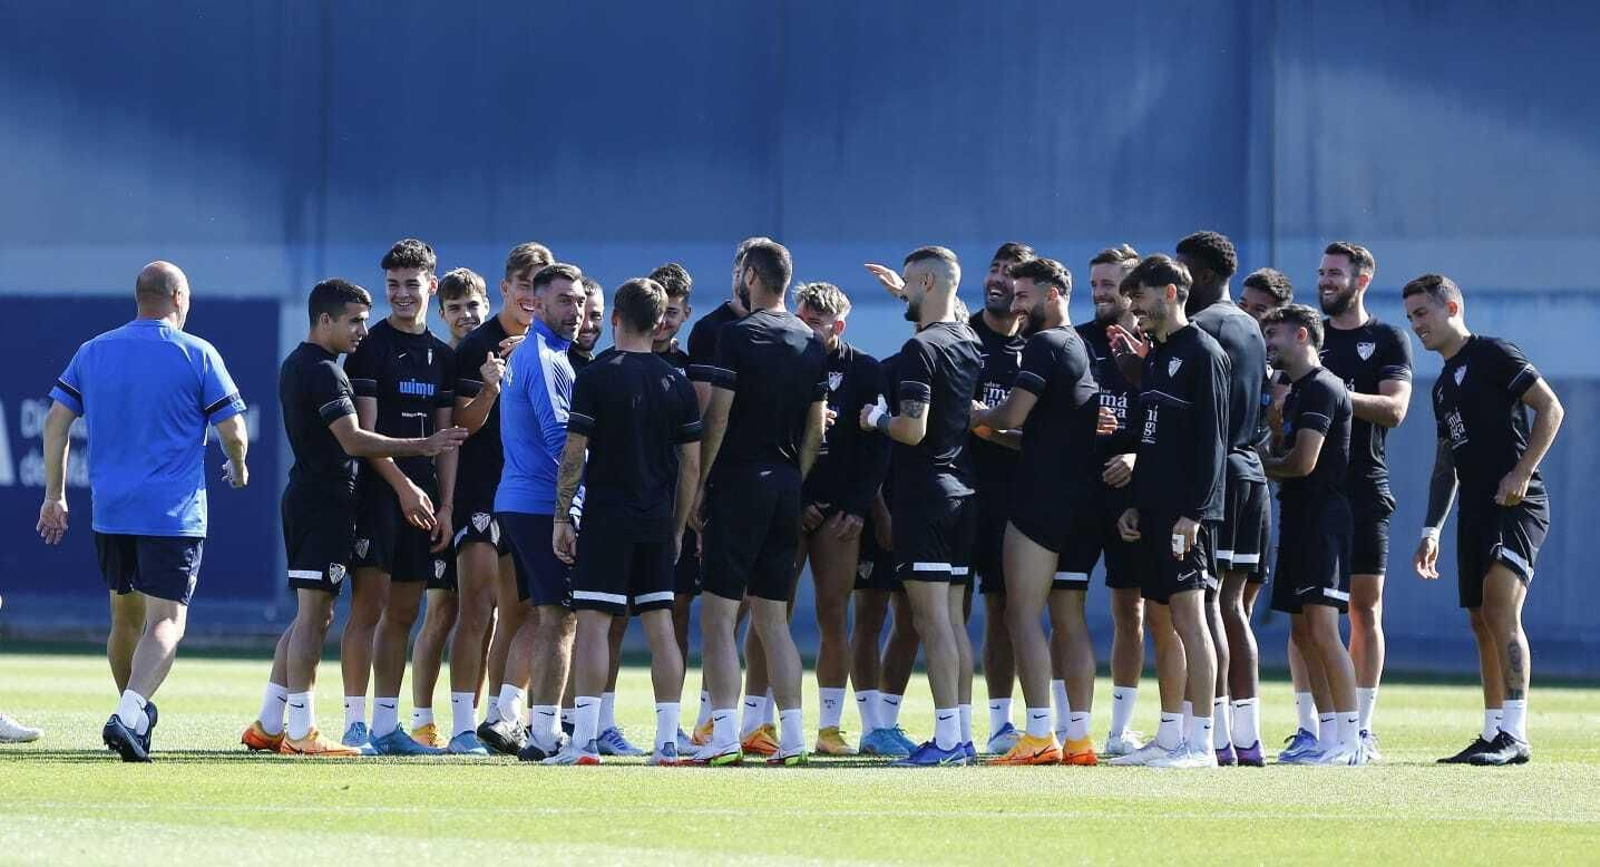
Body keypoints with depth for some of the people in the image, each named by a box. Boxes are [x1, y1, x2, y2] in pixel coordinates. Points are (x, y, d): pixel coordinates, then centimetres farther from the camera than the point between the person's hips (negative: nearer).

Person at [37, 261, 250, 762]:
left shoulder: (94, 352, 8)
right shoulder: (197, 355, -4)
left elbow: (55, 422, 7)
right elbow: (233, 432, -3)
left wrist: (54, 495, 14)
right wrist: (238, 468, 19)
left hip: (109, 512, 5)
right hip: (174, 514, -5)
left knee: (125, 617, 20)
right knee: (166, 621, -9)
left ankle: (136, 713, 34)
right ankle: (129, 716, -29)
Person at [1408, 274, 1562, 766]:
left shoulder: (1492, 355, -4)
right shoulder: (1443, 385, 21)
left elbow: (1550, 408, -11)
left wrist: (1522, 472, -18)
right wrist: (1431, 531, 24)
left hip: (1516, 504, -9)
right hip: (1475, 512, 9)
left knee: (1500, 609, -19)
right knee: (1482, 621, 8)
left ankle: (1515, 736, -23)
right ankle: (1493, 735, 13)